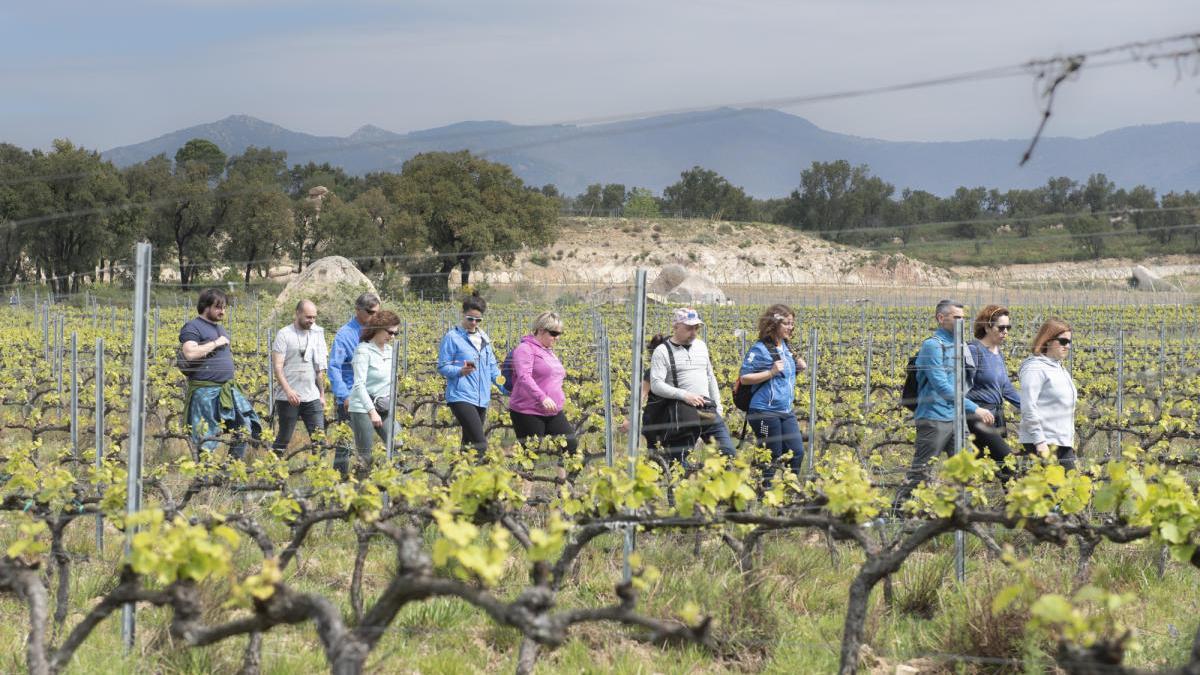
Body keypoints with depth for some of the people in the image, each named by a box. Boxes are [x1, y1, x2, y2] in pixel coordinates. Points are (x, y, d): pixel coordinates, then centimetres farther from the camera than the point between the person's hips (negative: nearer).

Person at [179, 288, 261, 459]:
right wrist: (215, 343, -16)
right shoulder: (192, 327, -7)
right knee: (207, 440, -6)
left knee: (244, 431, 4)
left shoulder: (221, 328, 19)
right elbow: (190, 353, -24)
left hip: (228, 390, 8)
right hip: (206, 392, -8)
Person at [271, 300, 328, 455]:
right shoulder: (284, 334, -4)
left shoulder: (317, 334, 11)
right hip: (288, 397, -4)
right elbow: (277, 366, -9)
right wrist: (288, 390, -21)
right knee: (284, 438, 2)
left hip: (312, 397, 4)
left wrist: (322, 394, 14)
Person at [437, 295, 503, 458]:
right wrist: (461, 371, -24)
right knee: (480, 443, -20)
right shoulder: (452, 337, -4)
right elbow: (442, 367, -5)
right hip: (461, 397, -7)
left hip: (482, 399, 7)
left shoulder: (483, 338, 16)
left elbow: (491, 367, 21)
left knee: (469, 442, 12)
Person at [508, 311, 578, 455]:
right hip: (528, 413, -8)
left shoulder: (549, 352, 19)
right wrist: (542, 398, -35)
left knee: (571, 446, -3)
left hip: (553, 413, 8)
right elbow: (524, 377, -24)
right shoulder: (525, 349, -9)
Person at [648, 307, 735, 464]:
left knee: (728, 451, -3)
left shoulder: (701, 346, 16)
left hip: (708, 409, 5)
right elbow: (656, 385, -13)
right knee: (679, 462, -6)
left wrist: (718, 408, 17)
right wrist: (685, 395, -22)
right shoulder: (662, 352, -3)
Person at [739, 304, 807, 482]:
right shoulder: (760, 349, -11)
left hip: (786, 411, 7)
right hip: (765, 412, -7)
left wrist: (800, 367, 6)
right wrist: (771, 372, -21)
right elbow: (744, 378, -13)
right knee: (771, 457, -2)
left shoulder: (786, 348, 12)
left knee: (797, 452, 1)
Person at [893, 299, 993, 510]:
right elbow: (941, 386, -18)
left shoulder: (960, 347, 16)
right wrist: (974, 408, -19)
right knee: (920, 471, -5)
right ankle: (898, 508, 1)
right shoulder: (933, 345, -11)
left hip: (957, 418, 8)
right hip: (934, 418, -8)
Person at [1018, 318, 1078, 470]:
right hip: (1044, 443, -9)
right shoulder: (1035, 368, -9)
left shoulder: (1061, 369, 19)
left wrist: (1071, 440, 21)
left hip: (1064, 441, 9)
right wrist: (1039, 441, -20)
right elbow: (1028, 408, -16)